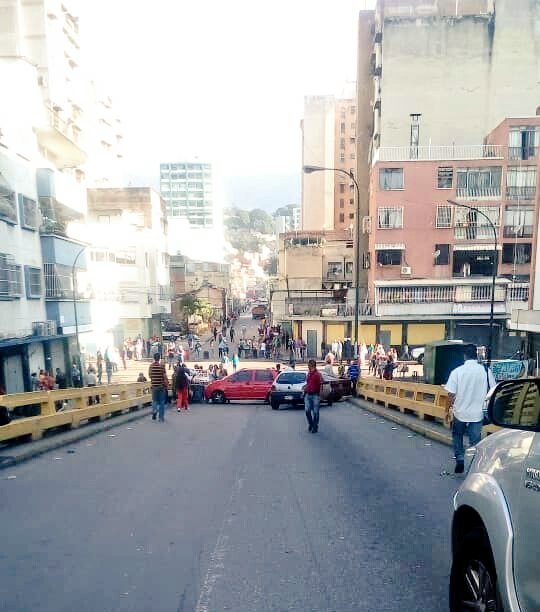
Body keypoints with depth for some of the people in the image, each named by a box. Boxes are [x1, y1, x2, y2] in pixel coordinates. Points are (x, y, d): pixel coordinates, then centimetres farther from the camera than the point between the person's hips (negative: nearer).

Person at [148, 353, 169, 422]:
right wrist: (167, 386, -2)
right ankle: (161, 417, 8)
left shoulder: (151, 366, -1)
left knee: (154, 400, 15)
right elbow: (165, 377, -11)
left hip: (154, 386, 3)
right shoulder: (162, 365, -11)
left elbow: (149, 376, 10)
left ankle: (154, 410, -12)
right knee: (162, 402, 7)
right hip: (162, 386, -2)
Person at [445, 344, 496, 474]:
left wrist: (447, 410, 3)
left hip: (460, 412, 0)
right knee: (475, 441, 10)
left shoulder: (457, 371, -10)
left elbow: (451, 394, -9)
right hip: (477, 413, 1)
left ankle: (460, 460, 14)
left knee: (457, 436, 22)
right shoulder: (486, 371, -7)